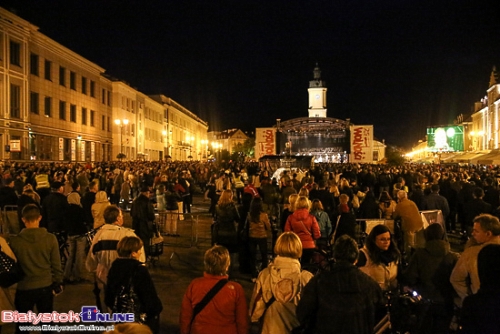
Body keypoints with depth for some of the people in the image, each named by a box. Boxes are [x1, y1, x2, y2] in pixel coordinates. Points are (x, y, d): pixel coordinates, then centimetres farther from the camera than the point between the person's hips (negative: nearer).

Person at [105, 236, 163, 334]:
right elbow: (150, 294, -20)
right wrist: (157, 308, -2)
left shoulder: (114, 266, -5)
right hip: (141, 317, -7)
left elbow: (108, 297, 5)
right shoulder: (140, 269, -24)